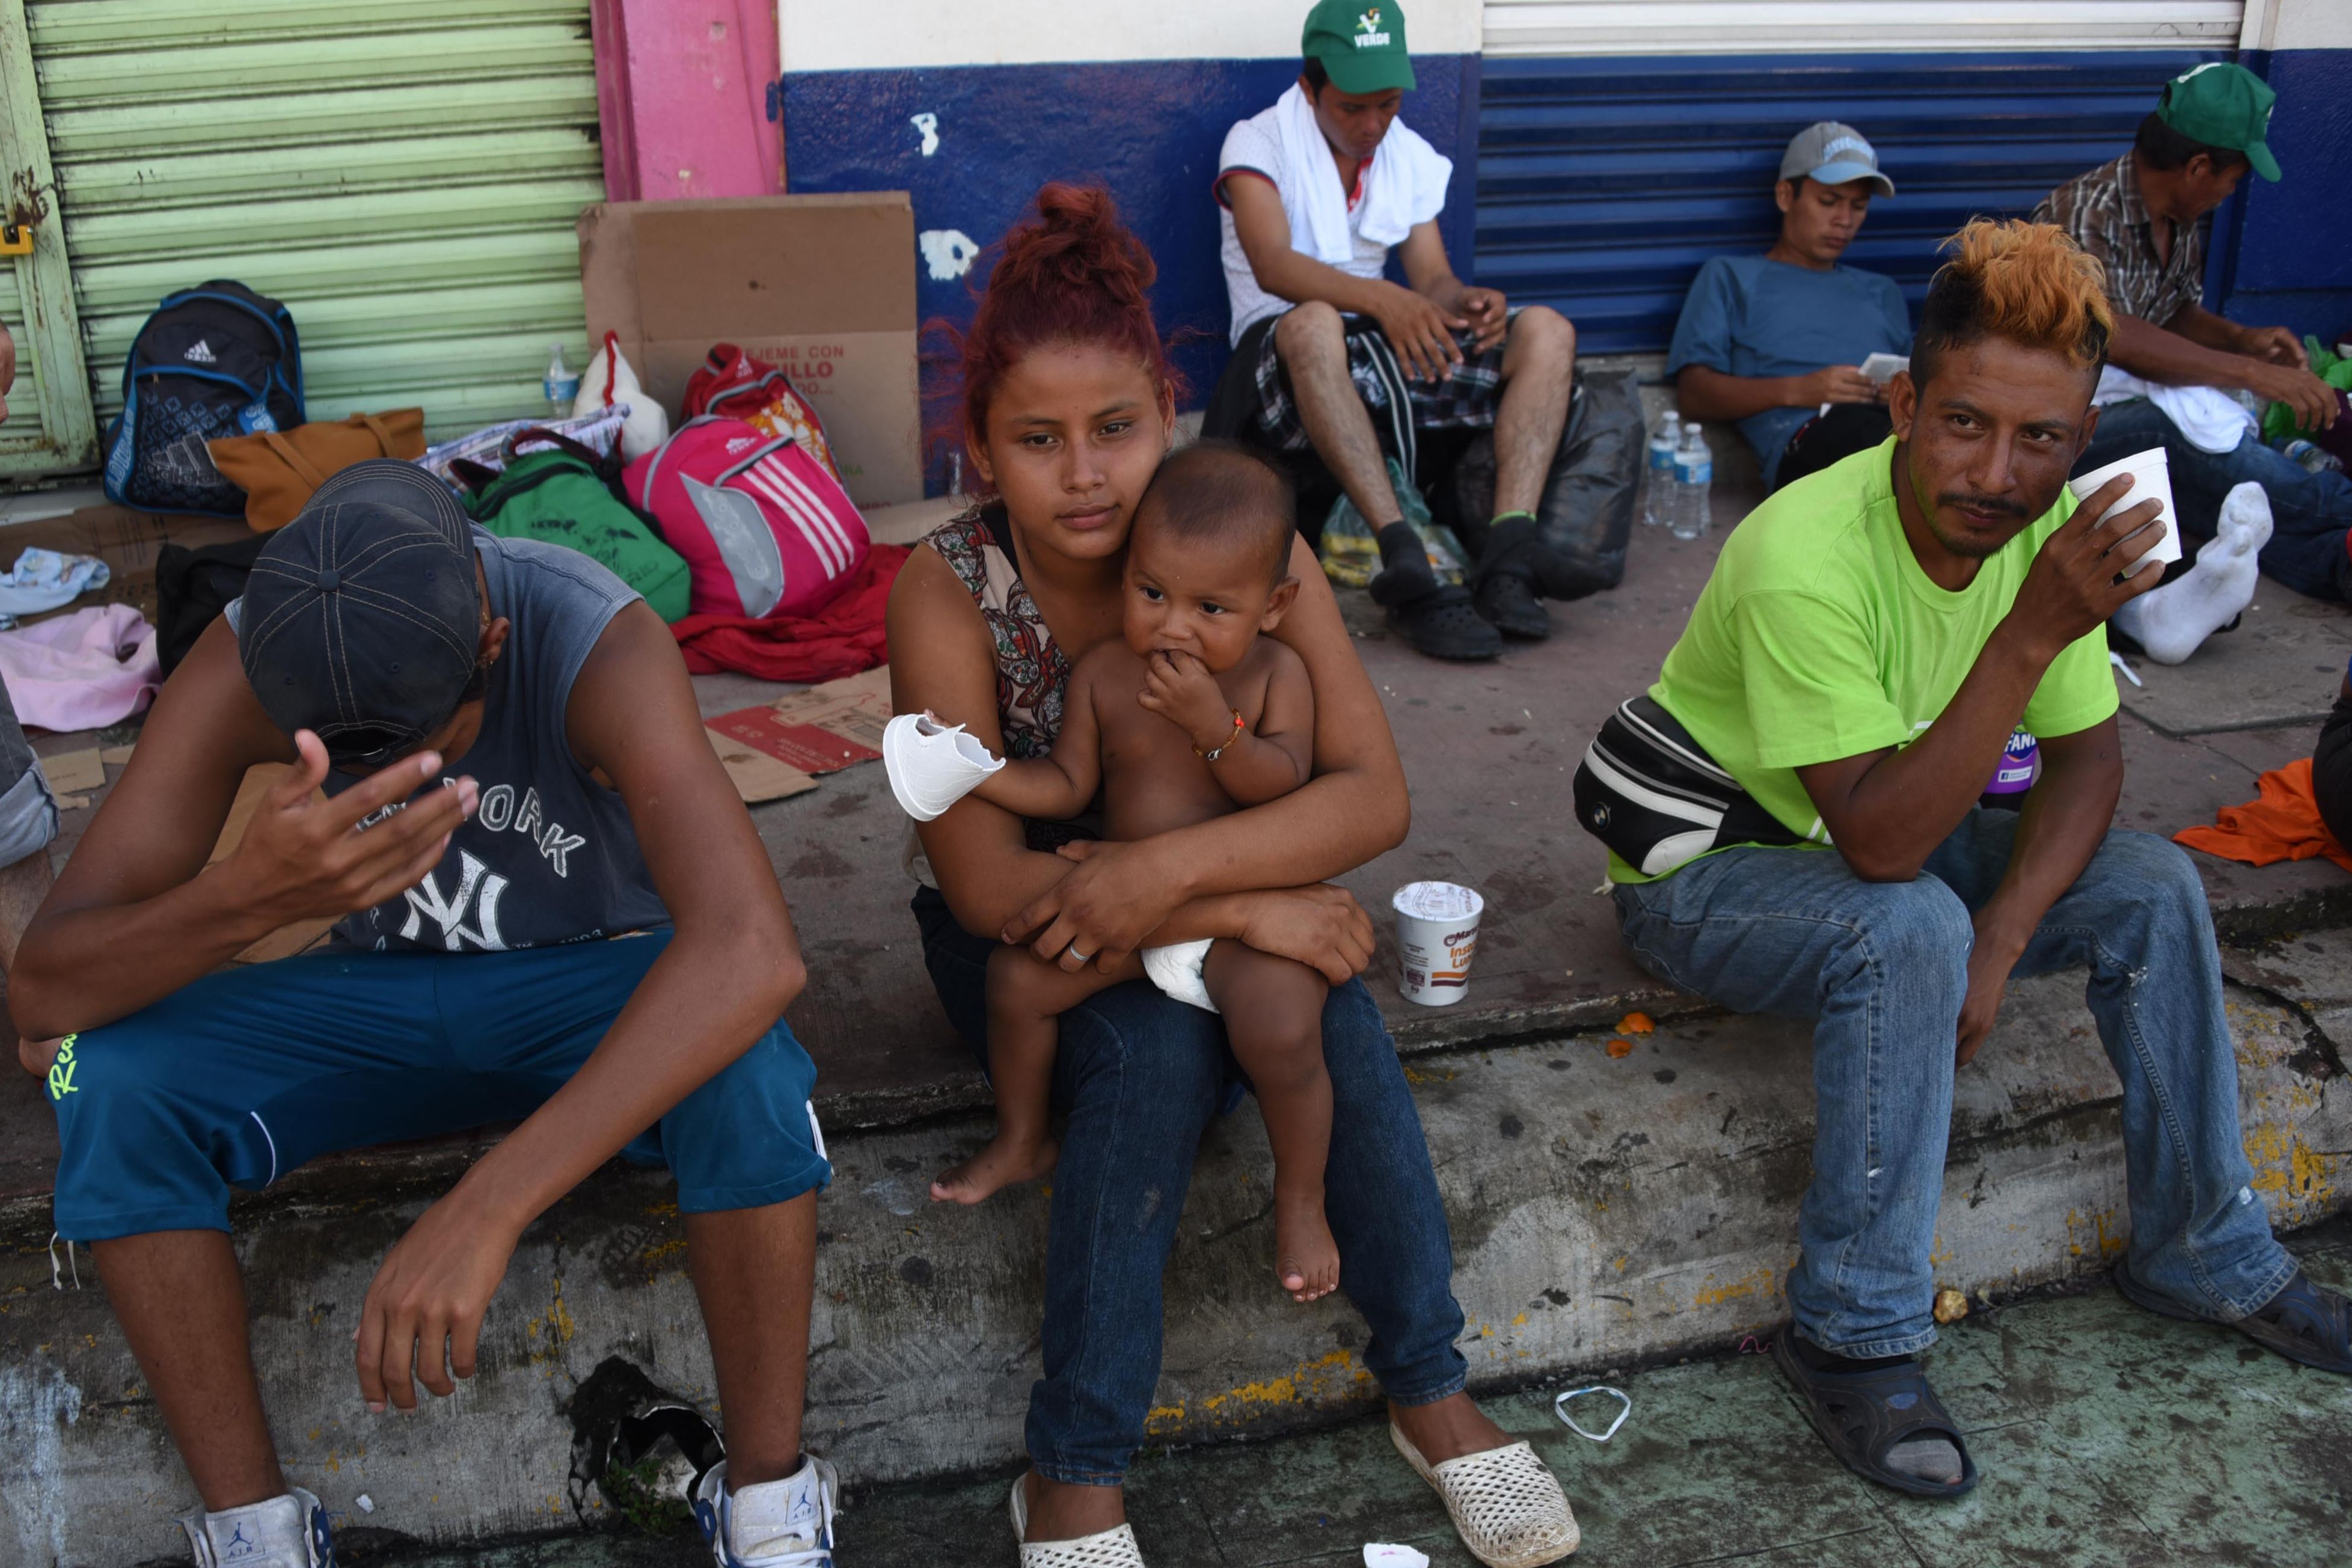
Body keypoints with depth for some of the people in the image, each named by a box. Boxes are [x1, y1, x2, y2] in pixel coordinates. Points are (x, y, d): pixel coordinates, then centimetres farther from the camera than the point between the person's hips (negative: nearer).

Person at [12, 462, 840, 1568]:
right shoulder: (243, 660, -23)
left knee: (748, 1065, -36)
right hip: (379, 997, 3)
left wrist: (485, 1207, -54)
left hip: (592, 984, -2)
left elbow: (752, 953, -47)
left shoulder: (601, 645, -32)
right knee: (109, 1080, -23)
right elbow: (43, 990, -26)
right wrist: (252, 895, -48)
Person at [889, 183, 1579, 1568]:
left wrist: (1174, 869, -38)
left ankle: (1429, 1387, -12)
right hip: (1021, 942, -2)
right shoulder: (950, 591, -21)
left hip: (1216, 903, 2)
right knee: (1160, 1046, -32)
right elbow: (988, 885, -27)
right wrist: (1250, 909, -32)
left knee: (1330, 1001, -28)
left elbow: (1377, 793, -23)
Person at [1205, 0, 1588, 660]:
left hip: (1389, 355, 6)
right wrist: (1383, 300, -38)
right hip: (1286, 353, -6)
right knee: (1313, 325, -41)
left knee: (1547, 331, -12)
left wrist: (1466, 303, -19)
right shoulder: (1258, 143, -5)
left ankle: (1511, 544, -33)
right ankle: (1405, 558, -51)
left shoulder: (1413, 157, 14)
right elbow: (1273, 265, -22)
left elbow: (1433, 280, 7)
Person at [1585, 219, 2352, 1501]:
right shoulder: (1805, 558, -33)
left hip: (1883, 833, 7)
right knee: (1908, 931, -34)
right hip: (1705, 861, -6)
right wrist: (2032, 634, -43)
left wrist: (2000, 941, -19)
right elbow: (1878, 843, -36)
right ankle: (1853, 1335, -19)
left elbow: (2086, 755, -4)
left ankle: (2202, 1252, 11)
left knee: (2152, 888, -7)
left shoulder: (2052, 523, -12)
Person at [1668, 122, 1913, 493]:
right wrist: (1797, 390, -5)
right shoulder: (1731, 277, 25)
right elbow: (1694, 395, 10)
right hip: (1806, 442, -4)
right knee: (1858, 423, -43)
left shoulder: (1882, 291, 38)